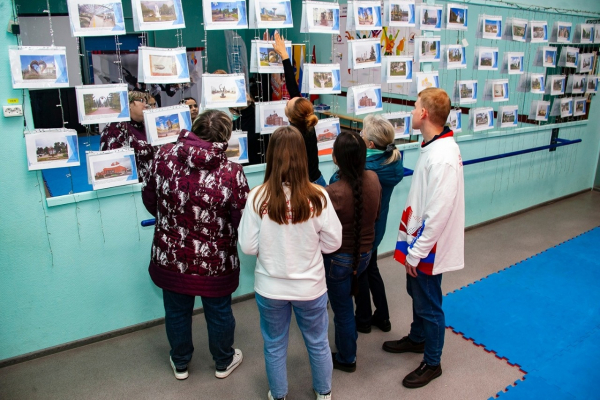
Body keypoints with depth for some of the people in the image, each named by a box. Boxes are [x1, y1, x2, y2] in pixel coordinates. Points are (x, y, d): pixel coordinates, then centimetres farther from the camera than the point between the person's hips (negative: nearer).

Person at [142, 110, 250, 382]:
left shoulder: (164, 156, -12)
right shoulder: (231, 172, -22)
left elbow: (149, 200, 0)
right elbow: (243, 221, -17)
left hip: (170, 258, 3)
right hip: (215, 263, -2)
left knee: (176, 311, 24)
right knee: (219, 313, 21)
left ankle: (180, 363, 47)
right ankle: (224, 362, 45)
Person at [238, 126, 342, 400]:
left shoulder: (257, 198, -20)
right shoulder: (317, 197, -19)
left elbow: (248, 247, -12)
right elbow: (333, 242, -9)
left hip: (270, 287, 0)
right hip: (310, 286, 1)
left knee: (274, 346, 23)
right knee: (318, 343, 25)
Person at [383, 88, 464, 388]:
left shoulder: (442, 158, -28)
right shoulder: (434, 146, 2)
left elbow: (437, 215, -28)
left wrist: (415, 253, -19)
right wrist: (412, 247, 15)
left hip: (428, 247, -9)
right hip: (419, 241, 9)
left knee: (428, 304, 9)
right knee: (417, 293, 26)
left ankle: (432, 363, 31)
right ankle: (417, 338, 50)